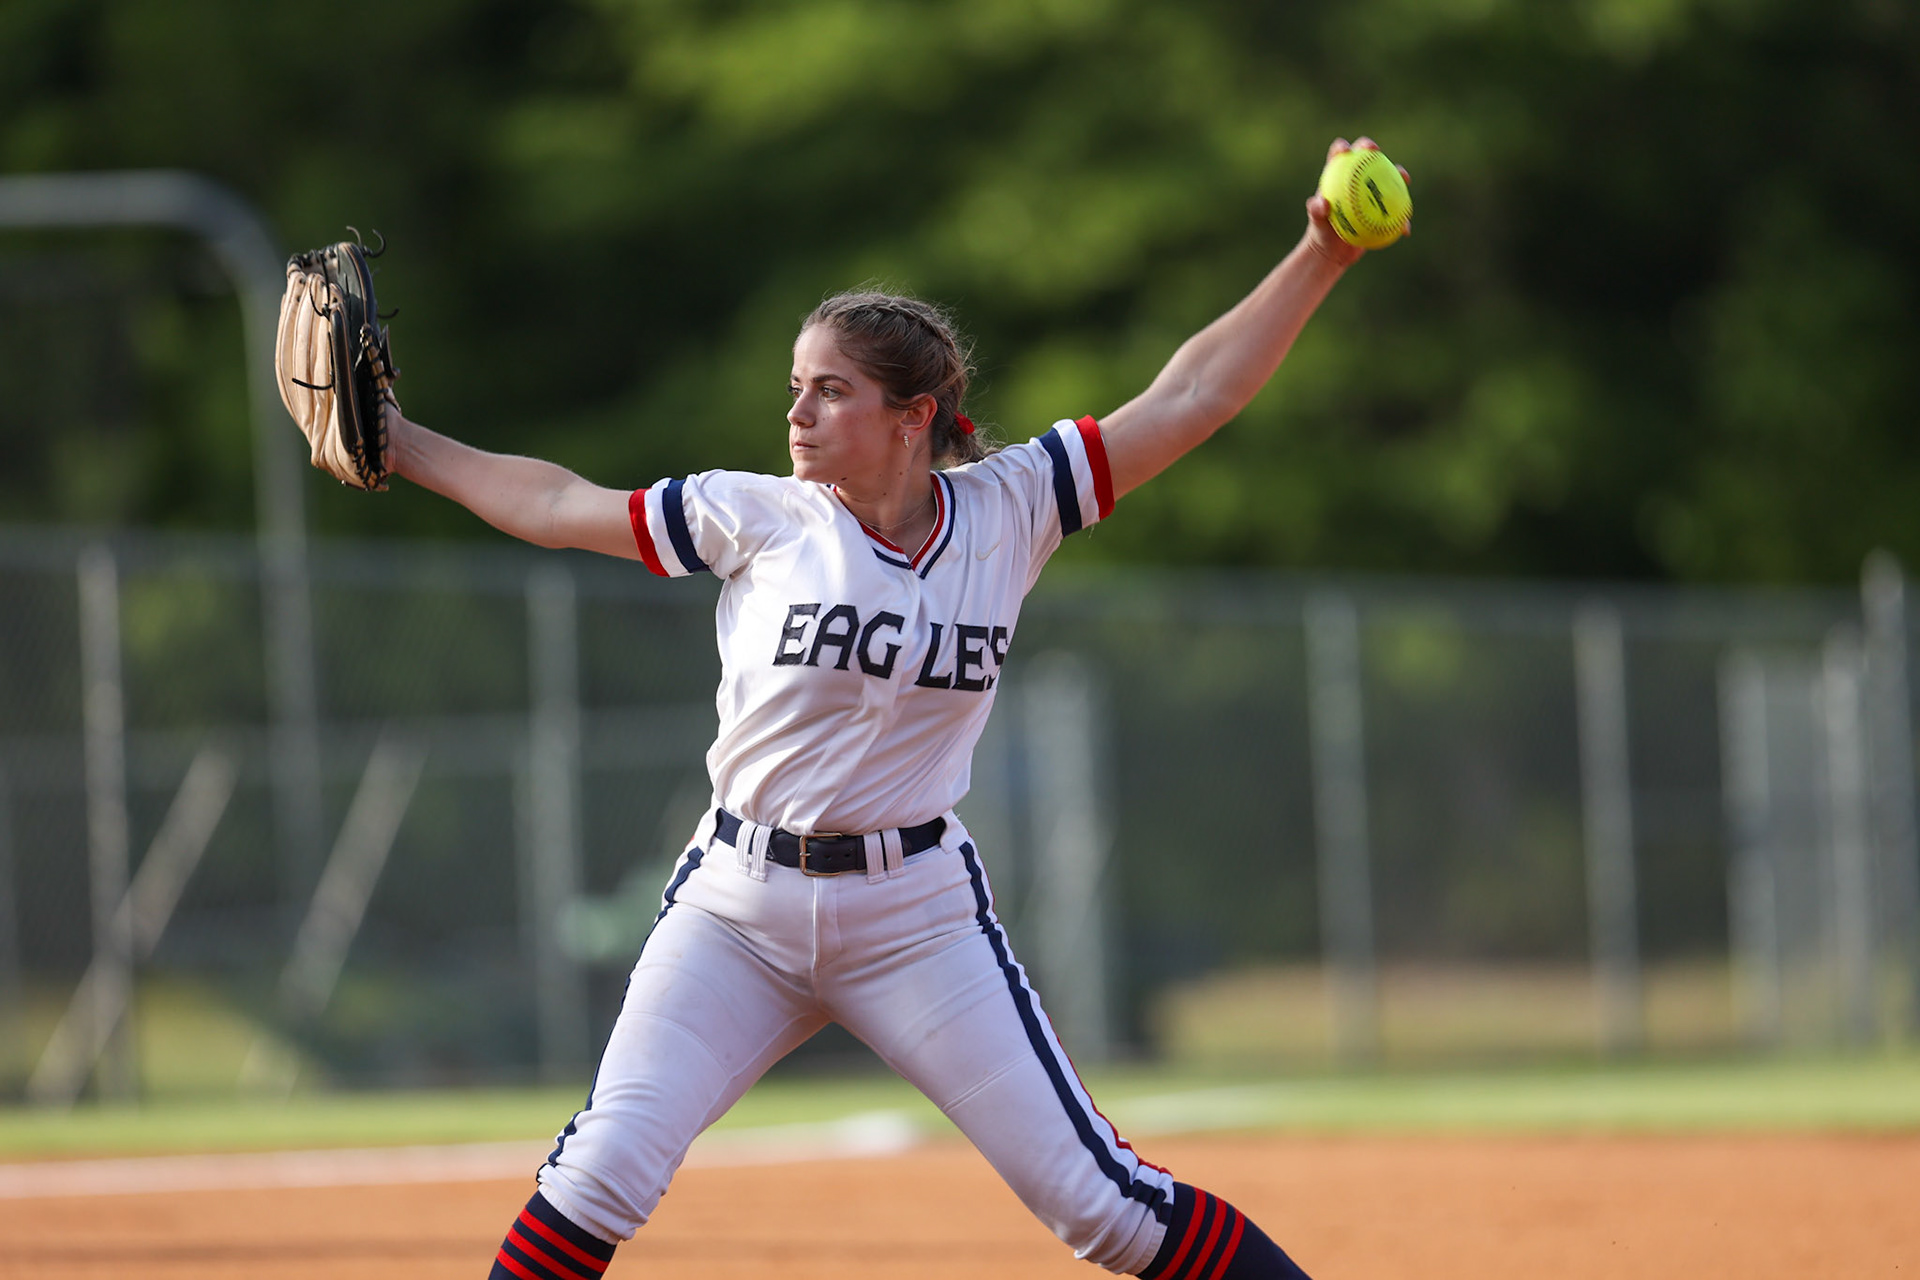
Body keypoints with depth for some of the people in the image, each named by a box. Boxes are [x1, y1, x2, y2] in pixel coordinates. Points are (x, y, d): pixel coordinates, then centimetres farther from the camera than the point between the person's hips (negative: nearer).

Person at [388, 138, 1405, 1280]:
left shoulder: (1007, 511, -2)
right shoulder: (759, 516, -2)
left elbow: (1192, 395, -4)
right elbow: (558, 507, 9)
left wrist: (1322, 258, -10)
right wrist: (396, 443, 11)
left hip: (920, 918, -1)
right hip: (739, 910, 1)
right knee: (604, 1173, -14)